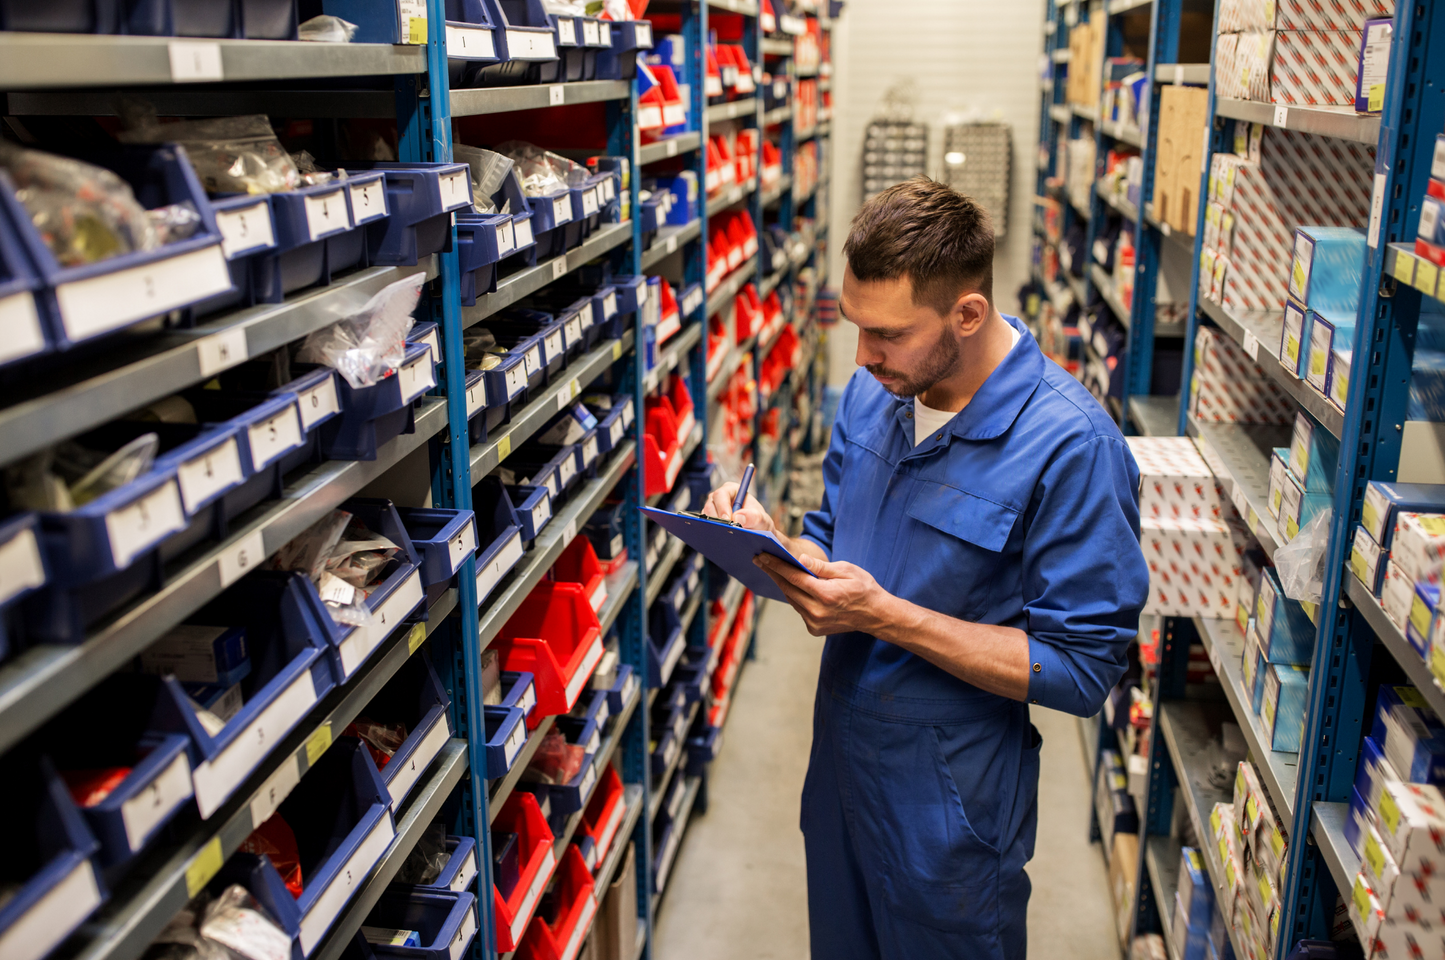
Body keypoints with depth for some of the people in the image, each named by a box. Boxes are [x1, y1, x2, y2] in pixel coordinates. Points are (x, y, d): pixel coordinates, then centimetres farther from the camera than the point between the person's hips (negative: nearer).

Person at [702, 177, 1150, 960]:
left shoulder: (1070, 447, -24)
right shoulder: (871, 394, -2)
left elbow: (1081, 669, -22)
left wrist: (885, 615, -27)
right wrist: (769, 543, -13)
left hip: (949, 804, -6)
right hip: (840, 765, 6)